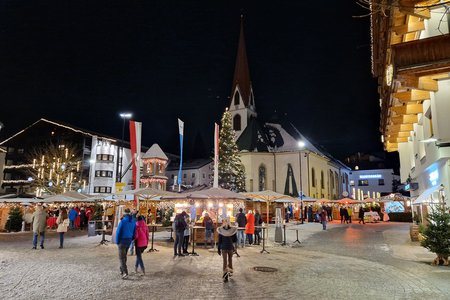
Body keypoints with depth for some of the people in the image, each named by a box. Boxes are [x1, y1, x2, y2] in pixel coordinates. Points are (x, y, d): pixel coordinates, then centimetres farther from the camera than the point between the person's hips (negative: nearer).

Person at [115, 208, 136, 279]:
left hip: (122, 241, -6)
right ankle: (122, 270, 33)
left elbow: (118, 232, -15)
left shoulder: (122, 221, -17)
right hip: (129, 241, 6)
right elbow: (134, 232, 7)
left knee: (121, 257, -3)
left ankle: (125, 273, -13)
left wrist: (117, 241, -3)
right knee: (124, 256, 22)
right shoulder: (133, 222, 2)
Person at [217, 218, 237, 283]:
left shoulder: (221, 231, -10)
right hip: (230, 247, 1)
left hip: (223, 247, -1)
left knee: (225, 261, 4)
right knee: (230, 259, 22)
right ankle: (230, 271, 34)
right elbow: (235, 240, -1)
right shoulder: (233, 230, -8)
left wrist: (218, 249, 3)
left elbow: (219, 241, -5)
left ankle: (225, 274, -7)